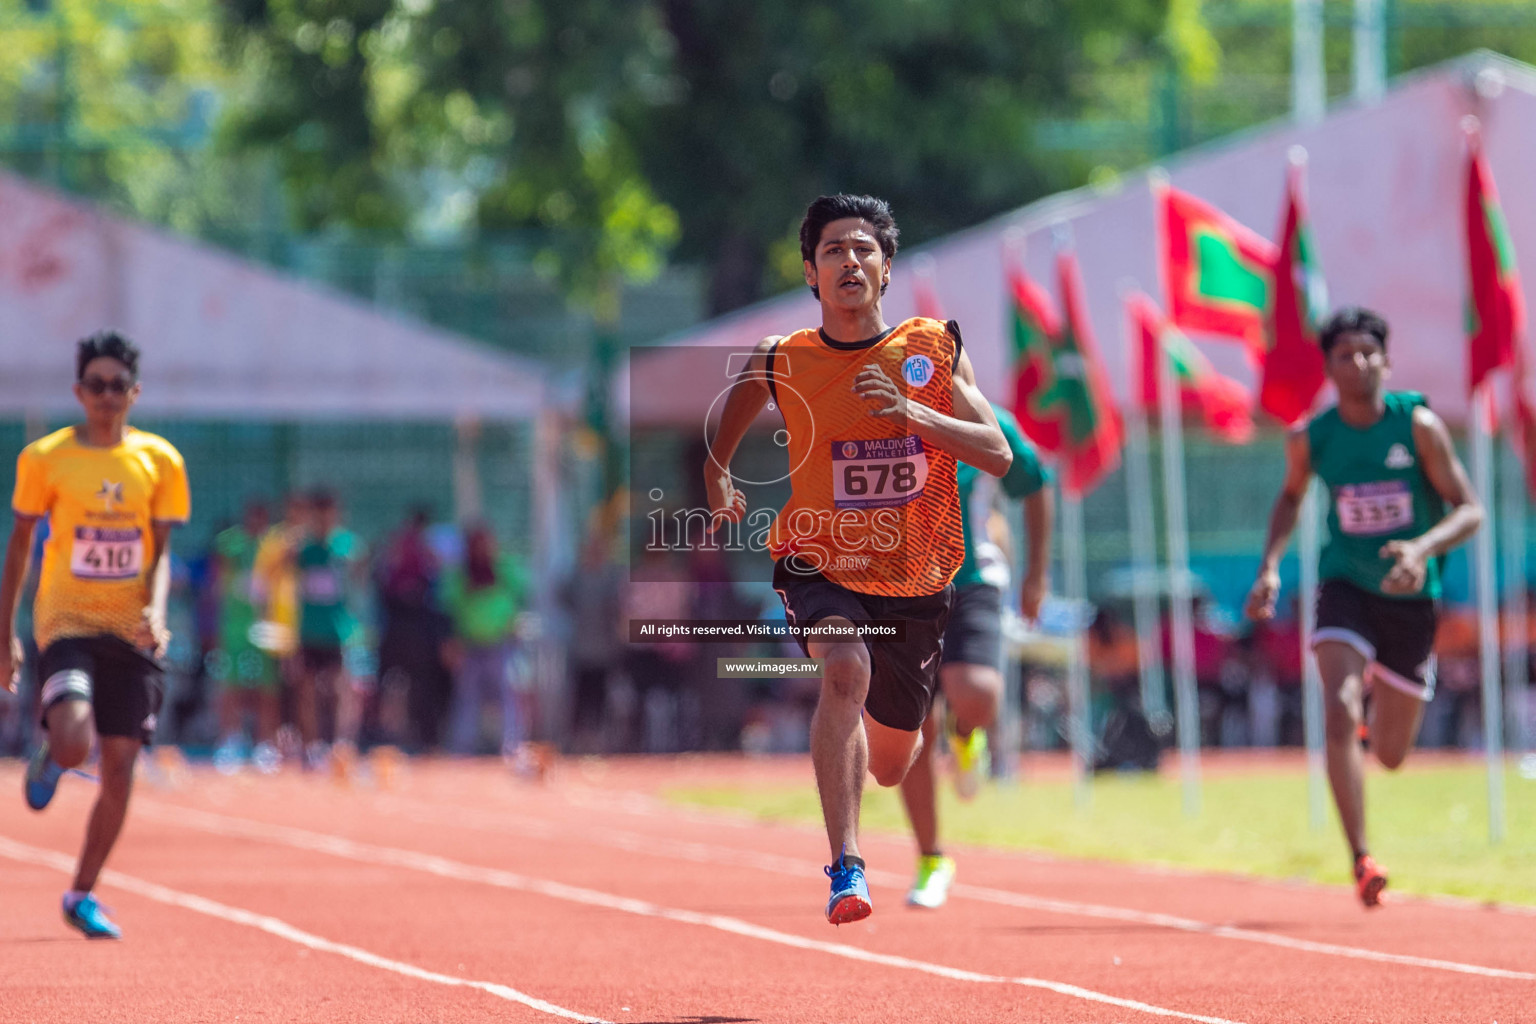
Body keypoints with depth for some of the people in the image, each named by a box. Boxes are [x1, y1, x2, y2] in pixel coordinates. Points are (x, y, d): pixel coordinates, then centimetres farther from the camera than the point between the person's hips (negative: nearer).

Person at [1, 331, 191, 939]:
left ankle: (82, 895, 15)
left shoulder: (159, 461, 4)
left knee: (119, 766, 0)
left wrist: (156, 609, -16)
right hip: (67, 621, -2)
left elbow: (161, 549, 4)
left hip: (132, 631, 2)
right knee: (73, 742, -24)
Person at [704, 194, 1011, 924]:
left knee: (889, 766, 15)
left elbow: (998, 455, -11)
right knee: (847, 668, -36)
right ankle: (845, 866, -36)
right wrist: (719, 488, -4)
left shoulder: (935, 349, -6)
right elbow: (720, 438, 15)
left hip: (917, 581, 2)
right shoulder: (779, 364, -5)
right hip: (820, 569, -2)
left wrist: (912, 411, -24)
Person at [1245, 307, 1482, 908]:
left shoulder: (1418, 425, -12)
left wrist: (1422, 549, -30)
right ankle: (1360, 859, -22)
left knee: (1390, 755, 10)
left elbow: (1469, 510, -11)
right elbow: (1291, 497, 16)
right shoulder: (1310, 439, -5)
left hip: (1410, 597, 0)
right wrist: (1270, 566, 0)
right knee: (1339, 715, -26)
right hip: (1346, 587, 0)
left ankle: (1382, 700, 48)